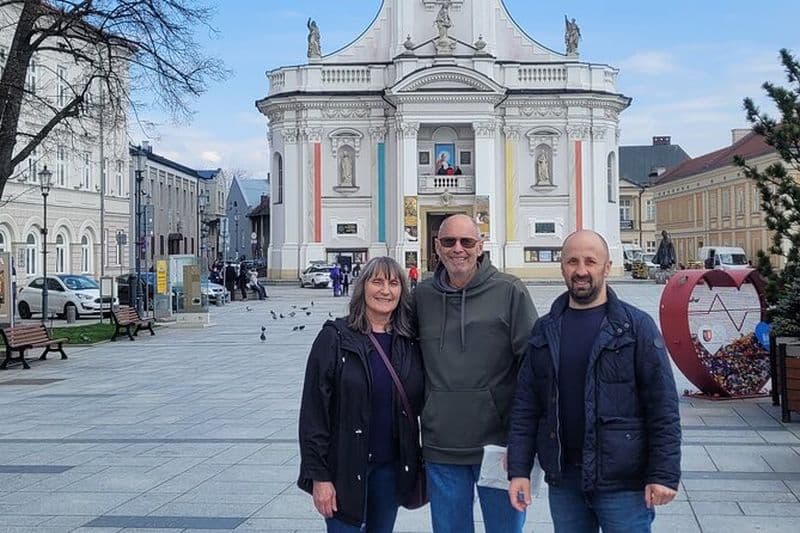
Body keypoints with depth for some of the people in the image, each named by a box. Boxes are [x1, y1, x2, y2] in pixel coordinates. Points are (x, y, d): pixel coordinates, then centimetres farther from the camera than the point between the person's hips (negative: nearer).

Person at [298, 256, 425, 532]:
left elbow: (418, 403, 10)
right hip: (345, 467, -4)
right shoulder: (335, 338, -8)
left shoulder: (409, 343, 3)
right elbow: (313, 410, -9)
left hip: (391, 468, 4)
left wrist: (418, 463, 5)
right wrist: (319, 475, -13)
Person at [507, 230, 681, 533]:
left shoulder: (637, 326, -4)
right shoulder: (544, 331, 8)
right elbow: (525, 405, 7)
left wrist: (663, 475, -13)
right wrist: (518, 470, 0)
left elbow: (663, 407, -8)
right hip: (562, 480, 4)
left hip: (624, 483, -4)